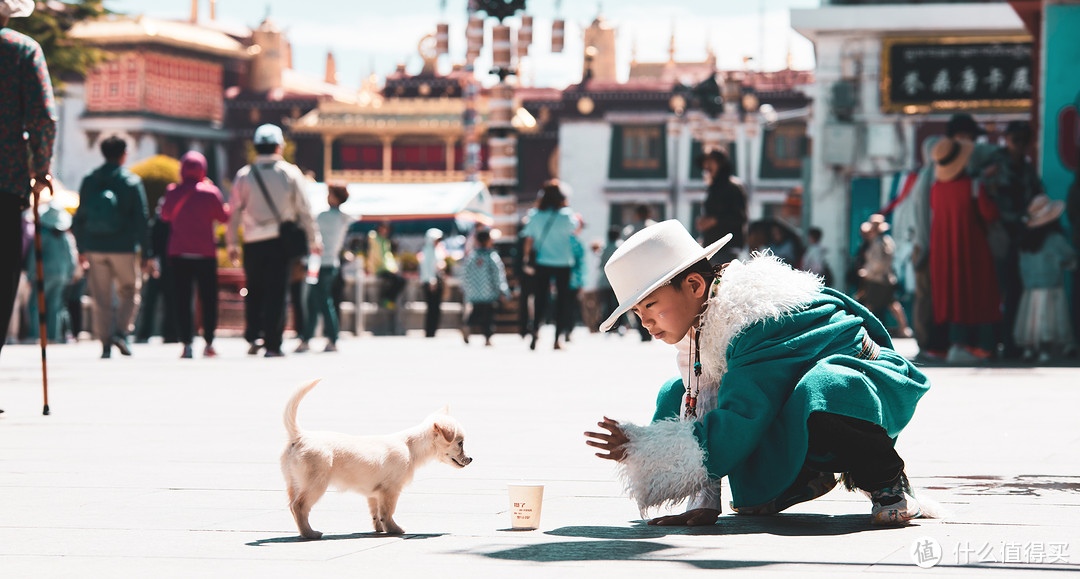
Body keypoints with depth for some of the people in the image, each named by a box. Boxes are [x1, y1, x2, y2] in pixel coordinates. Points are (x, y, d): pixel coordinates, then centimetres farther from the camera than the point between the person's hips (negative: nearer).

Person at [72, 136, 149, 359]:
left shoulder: (89, 181, 6)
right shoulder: (132, 182, -3)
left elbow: (79, 217, 8)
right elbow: (141, 218, -4)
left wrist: (81, 249, 15)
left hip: (95, 249, 2)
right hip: (124, 248, -2)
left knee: (101, 299, 6)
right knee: (129, 292, 12)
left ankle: (105, 343, 2)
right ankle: (121, 331, -6)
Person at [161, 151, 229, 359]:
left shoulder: (173, 192, -1)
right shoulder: (210, 192, -7)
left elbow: (165, 215, 15)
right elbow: (224, 217, 1)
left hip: (178, 254, 1)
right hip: (205, 253, -1)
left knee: (182, 299, 3)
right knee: (208, 299, 7)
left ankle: (186, 344, -5)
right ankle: (208, 343, 4)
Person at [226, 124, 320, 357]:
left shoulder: (244, 175, 1)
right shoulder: (290, 173, 0)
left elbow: (235, 211, 3)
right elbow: (304, 209, 1)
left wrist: (232, 243, 10)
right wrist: (313, 240, 9)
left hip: (253, 243, 1)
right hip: (280, 241, -1)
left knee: (254, 290, 14)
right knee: (276, 292, 1)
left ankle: (253, 335, -1)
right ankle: (272, 345, -2)